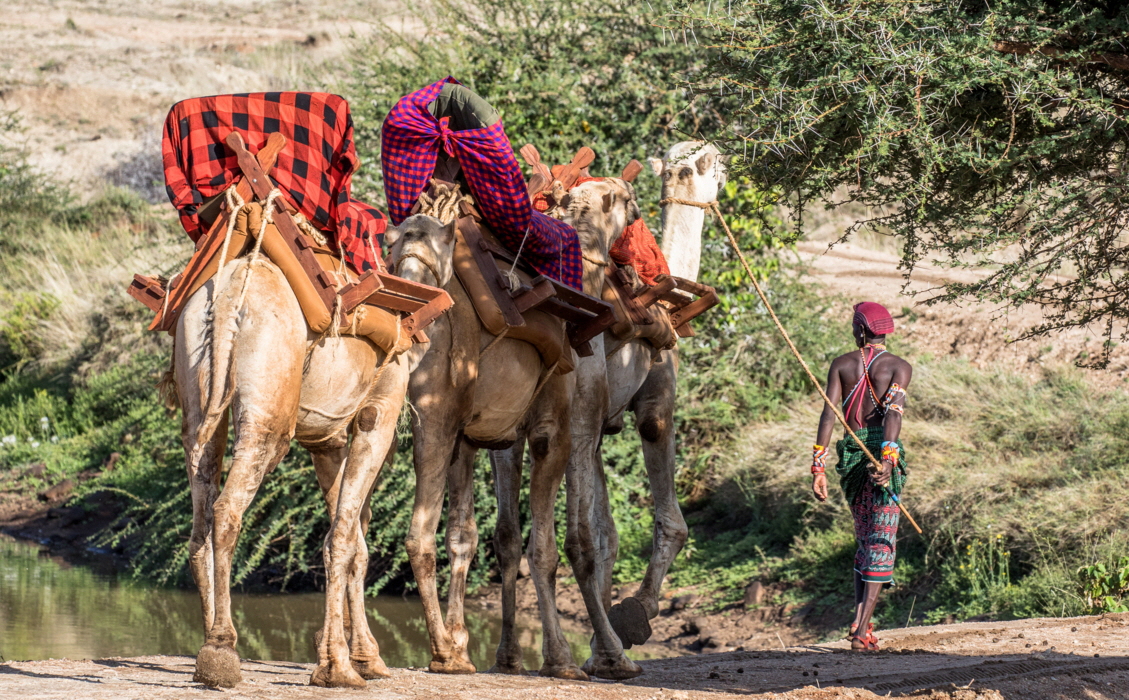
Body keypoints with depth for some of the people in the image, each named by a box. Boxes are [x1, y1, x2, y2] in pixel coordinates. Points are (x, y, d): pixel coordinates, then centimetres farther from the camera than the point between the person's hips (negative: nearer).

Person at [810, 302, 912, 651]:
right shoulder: (899, 367, 0)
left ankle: (859, 622, 10)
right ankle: (863, 630, -14)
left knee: (865, 540, 18)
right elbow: (893, 412, -16)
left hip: (852, 453, 3)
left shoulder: (842, 364, 7)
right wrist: (888, 460, -27)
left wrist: (818, 466, -6)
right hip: (884, 452, -3)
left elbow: (829, 414, -3)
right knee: (881, 543, -4)